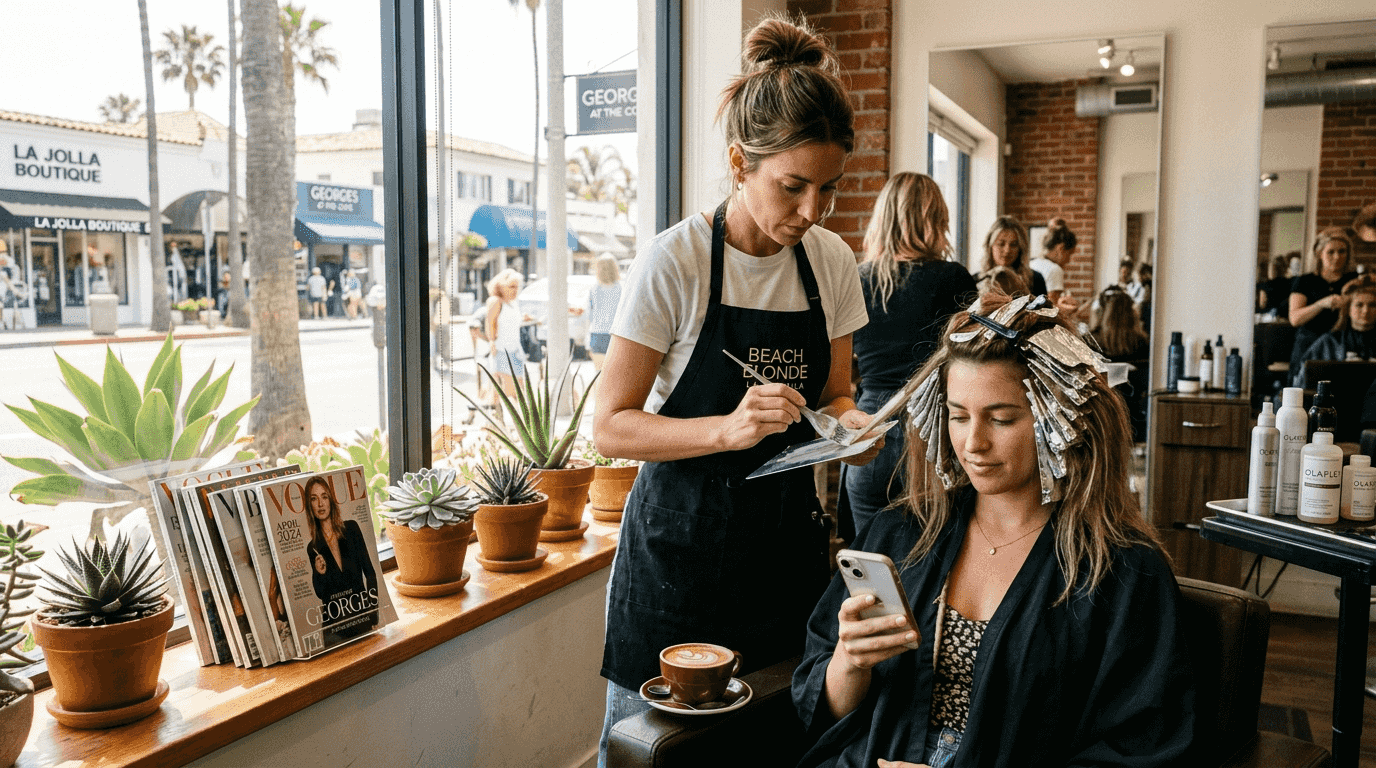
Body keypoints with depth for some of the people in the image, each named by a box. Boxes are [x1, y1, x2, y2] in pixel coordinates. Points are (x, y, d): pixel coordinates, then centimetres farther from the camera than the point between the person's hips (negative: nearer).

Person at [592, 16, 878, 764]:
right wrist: (727, 428, -29)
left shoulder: (831, 261, 0)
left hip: (787, 537, 5)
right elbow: (611, 427, -14)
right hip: (680, 542, -4)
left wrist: (848, 422, -11)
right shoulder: (675, 260, -15)